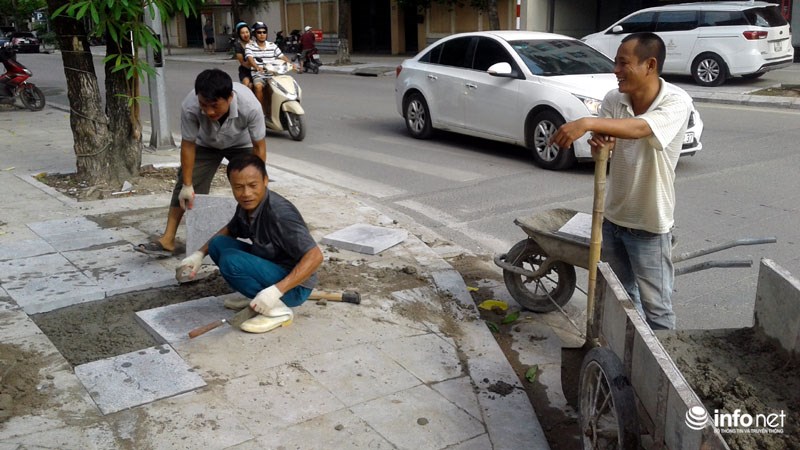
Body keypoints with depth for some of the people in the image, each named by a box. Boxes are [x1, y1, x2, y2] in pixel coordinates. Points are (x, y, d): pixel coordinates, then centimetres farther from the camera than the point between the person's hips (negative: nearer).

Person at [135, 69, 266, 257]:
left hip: (242, 144, -1)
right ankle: (167, 240, -2)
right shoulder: (189, 107, -39)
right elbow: (188, 145, -24)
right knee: (183, 185, -7)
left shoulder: (250, 106, -42)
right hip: (206, 144, 1)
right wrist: (187, 185, -20)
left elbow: (259, 146, -28)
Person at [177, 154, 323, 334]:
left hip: (294, 285, -8)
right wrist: (200, 254, 9)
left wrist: (276, 291, -37)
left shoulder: (280, 213, -28)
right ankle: (257, 298, 10)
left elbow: (315, 256, -32)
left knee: (231, 260, -24)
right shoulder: (247, 205, -2)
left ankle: (278, 310, -12)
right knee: (218, 244, 5)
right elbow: (230, 230, 21)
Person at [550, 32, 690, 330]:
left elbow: (640, 128, -40)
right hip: (614, 216, 6)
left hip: (649, 223, -6)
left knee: (655, 305, 5)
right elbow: (602, 145, -10)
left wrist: (588, 123, -50)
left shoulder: (676, 102, -21)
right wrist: (598, 141, -34)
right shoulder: (613, 99, -5)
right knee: (621, 295, 22)